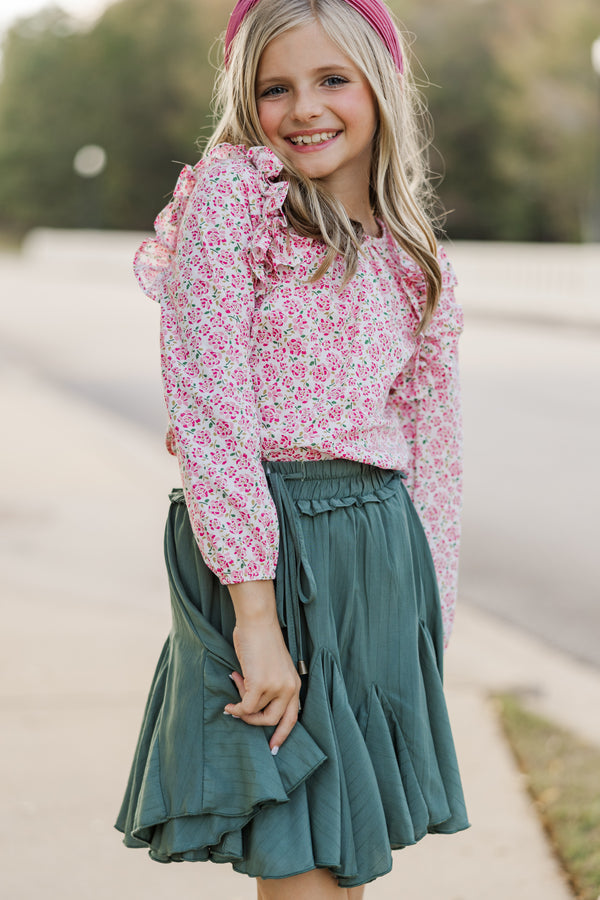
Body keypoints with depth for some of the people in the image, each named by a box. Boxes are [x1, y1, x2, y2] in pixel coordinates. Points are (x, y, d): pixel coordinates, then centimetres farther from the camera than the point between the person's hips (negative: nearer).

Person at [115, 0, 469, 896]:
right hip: (263, 552, -6)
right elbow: (209, 409, -14)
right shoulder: (229, 193, -6)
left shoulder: (407, 251, 12)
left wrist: (423, 606, 8)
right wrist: (257, 613, -19)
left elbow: (431, 436, 15)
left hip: (384, 550, 6)